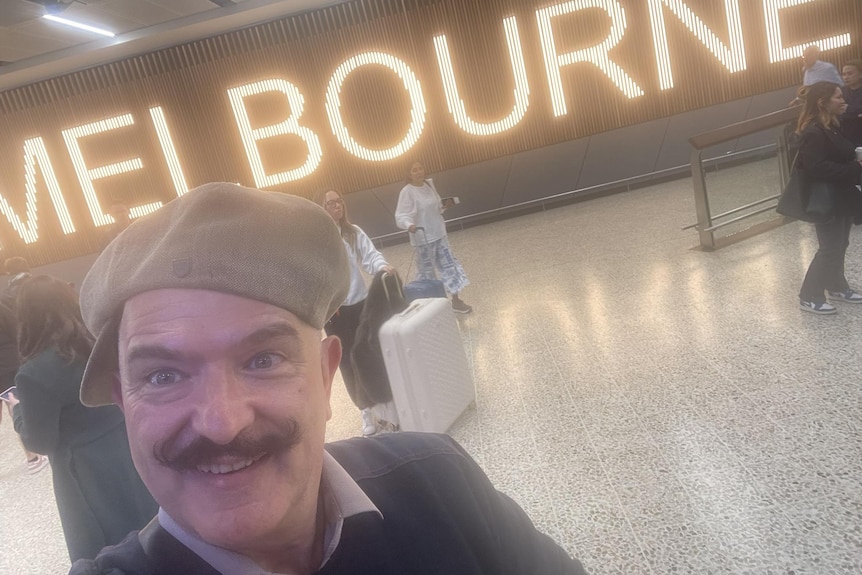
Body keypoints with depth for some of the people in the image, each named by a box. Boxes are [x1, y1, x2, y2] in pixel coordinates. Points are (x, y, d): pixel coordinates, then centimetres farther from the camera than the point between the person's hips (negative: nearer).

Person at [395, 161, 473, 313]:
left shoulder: (429, 185, 5)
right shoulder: (407, 192, -17)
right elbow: (400, 216, -24)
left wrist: (444, 205, -1)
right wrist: (409, 225, -43)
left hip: (439, 234, 7)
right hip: (423, 238, -7)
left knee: (449, 264, 10)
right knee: (426, 271, 5)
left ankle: (456, 301, 21)